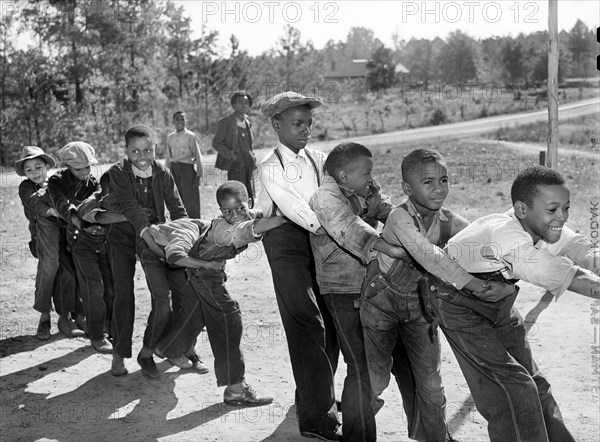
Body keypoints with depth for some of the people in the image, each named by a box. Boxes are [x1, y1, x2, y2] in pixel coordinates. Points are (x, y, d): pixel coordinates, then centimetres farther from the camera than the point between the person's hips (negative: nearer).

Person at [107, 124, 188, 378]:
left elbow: (177, 209, -5)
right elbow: (129, 206, -25)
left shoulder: (162, 174, -7)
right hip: (123, 237, -1)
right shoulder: (117, 173, -14)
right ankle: (119, 355, 10)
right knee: (123, 295, -3)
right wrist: (145, 231, -37)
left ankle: (147, 353, 6)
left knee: (163, 296, -9)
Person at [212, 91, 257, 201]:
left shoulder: (248, 123, 16)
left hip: (248, 167, 6)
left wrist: (252, 157, 10)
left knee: (250, 201, 4)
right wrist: (232, 155, -16)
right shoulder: (226, 122, -3)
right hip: (234, 167, -6)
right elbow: (216, 144, -6)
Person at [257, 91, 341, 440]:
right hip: (287, 243, -5)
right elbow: (291, 206, -18)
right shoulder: (271, 167, -6)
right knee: (308, 325, -10)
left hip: (320, 238, 6)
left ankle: (321, 395, 30)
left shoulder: (317, 159, 11)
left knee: (330, 320, 8)